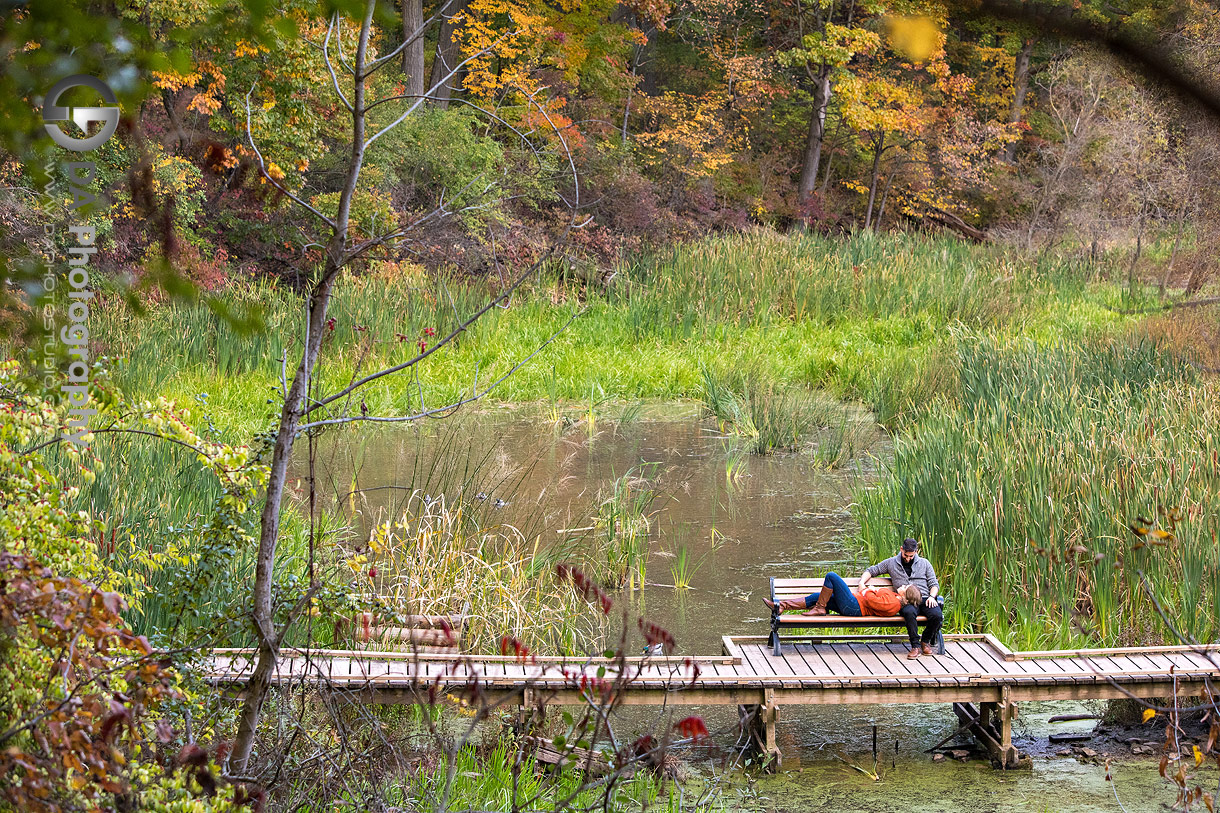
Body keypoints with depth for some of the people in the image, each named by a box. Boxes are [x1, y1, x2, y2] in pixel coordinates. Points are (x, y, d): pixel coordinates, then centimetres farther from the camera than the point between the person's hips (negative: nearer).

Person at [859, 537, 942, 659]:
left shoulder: (924, 563, 17)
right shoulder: (891, 563, 15)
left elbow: (934, 584, 15)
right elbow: (871, 571, 21)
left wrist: (932, 596, -6)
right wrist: (862, 583, 2)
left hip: (924, 598, 1)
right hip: (906, 602, -1)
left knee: (937, 615, -31)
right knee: (909, 612, -39)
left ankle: (925, 641, -4)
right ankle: (915, 646, -27)